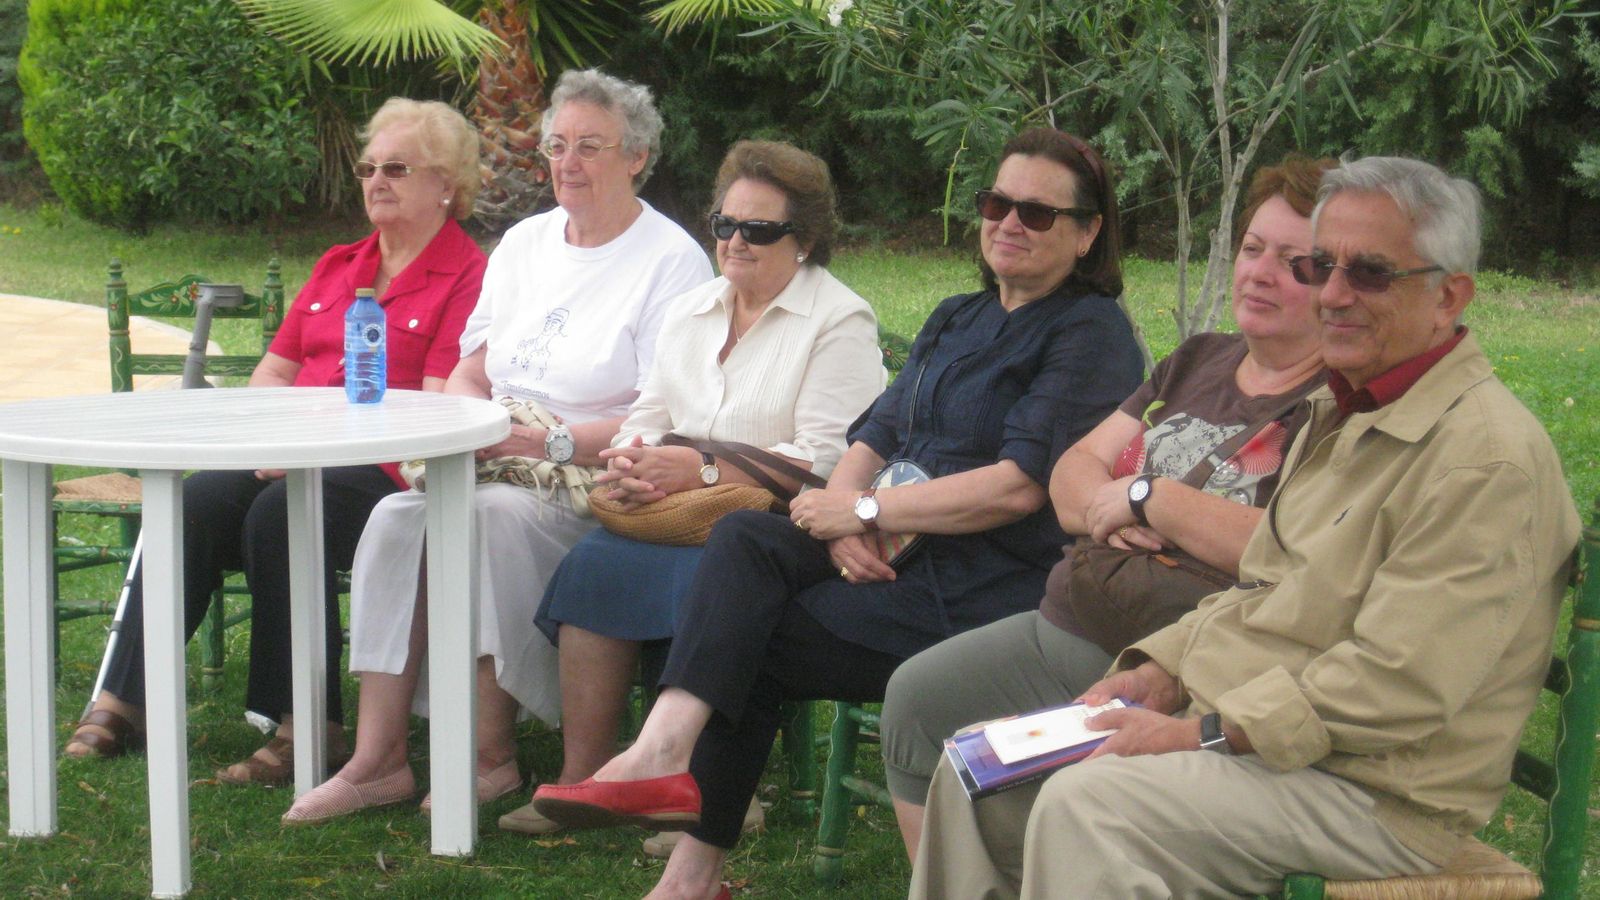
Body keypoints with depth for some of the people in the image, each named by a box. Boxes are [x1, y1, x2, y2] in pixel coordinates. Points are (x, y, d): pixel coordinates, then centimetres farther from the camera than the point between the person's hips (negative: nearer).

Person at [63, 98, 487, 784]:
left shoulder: (467, 276, -1)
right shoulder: (337, 267, 24)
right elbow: (274, 369, 22)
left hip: (387, 466, -6)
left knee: (280, 514, -33)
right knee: (199, 500, -22)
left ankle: (307, 723, -24)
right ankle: (123, 700, -20)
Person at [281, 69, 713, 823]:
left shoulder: (671, 261, -3)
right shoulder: (524, 243, 19)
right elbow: (468, 373, 17)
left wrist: (553, 442, -22)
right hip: (493, 467, 6)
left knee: (491, 515, -33)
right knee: (397, 516, -22)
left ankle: (491, 752, -23)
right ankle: (378, 757, -24)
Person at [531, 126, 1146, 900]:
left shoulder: (1091, 335, -5)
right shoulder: (956, 321, 21)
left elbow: (1019, 486, -16)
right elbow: (874, 439, 14)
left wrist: (867, 510, -14)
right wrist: (845, 524, -9)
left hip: (993, 591, -7)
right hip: (897, 556, 7)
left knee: (752, 641, -18)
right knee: (745, 538, -19)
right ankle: (664, 752, -28)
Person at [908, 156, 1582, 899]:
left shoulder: (1485, 457, -18)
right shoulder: (1340, 413, 15)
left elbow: (1397, 685, -24)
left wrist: (1205, 733, -21)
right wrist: (1167, 669, 6)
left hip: (1369, 790, -10)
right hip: (1238, 731, 10)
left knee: (1085, 804, -29)